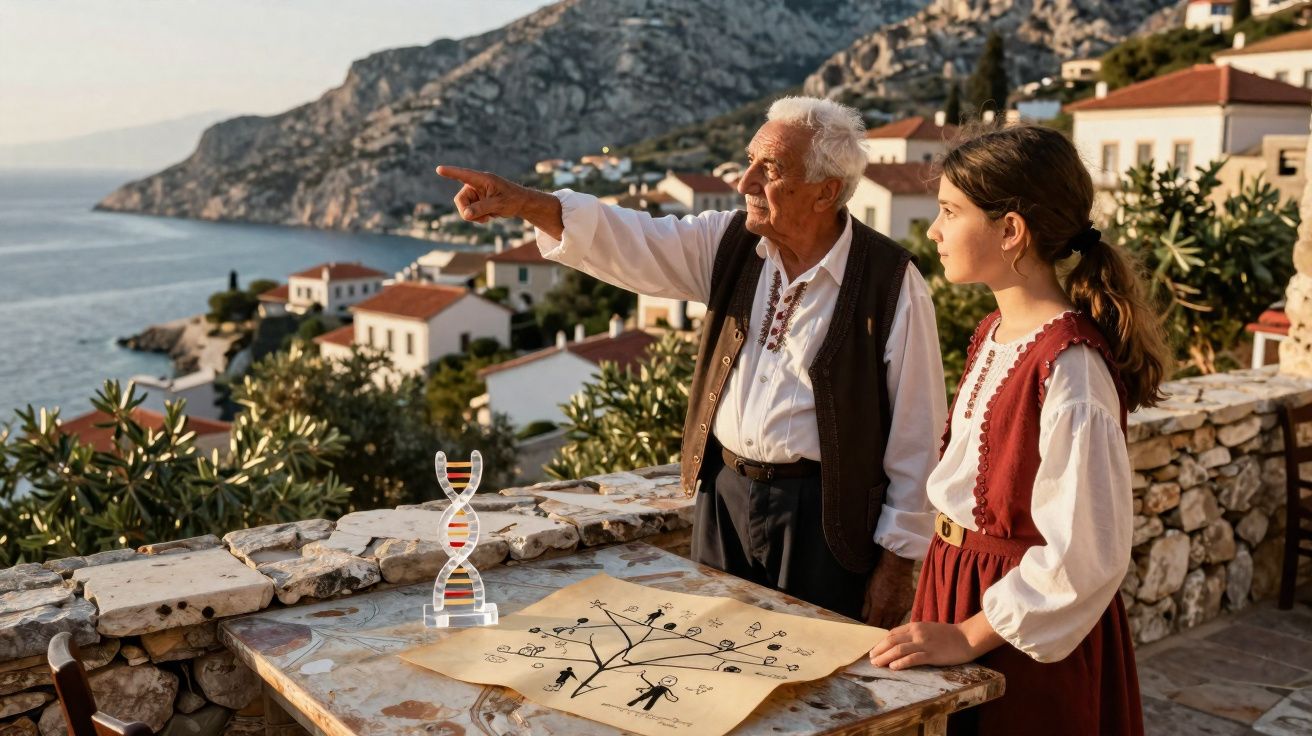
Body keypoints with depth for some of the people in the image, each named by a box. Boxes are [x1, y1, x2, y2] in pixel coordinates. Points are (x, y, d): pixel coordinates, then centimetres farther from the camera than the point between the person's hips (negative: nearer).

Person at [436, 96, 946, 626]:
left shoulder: (889, 282, -14)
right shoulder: (729, 243, 1)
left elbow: (916, 431, -10)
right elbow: (631, 244, -7)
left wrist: (898, 560, -8)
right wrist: (525, 203, -24)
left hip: (823, 513, -5)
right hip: (723, 491, 5)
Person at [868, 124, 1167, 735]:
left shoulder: (1069, 364, -24)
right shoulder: (992, 334, 4)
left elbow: (1085, 552, -24)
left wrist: (970, 636, -20)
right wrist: (944, 611, 10)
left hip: (1024, 633, -8)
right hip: (956, 585, 8)